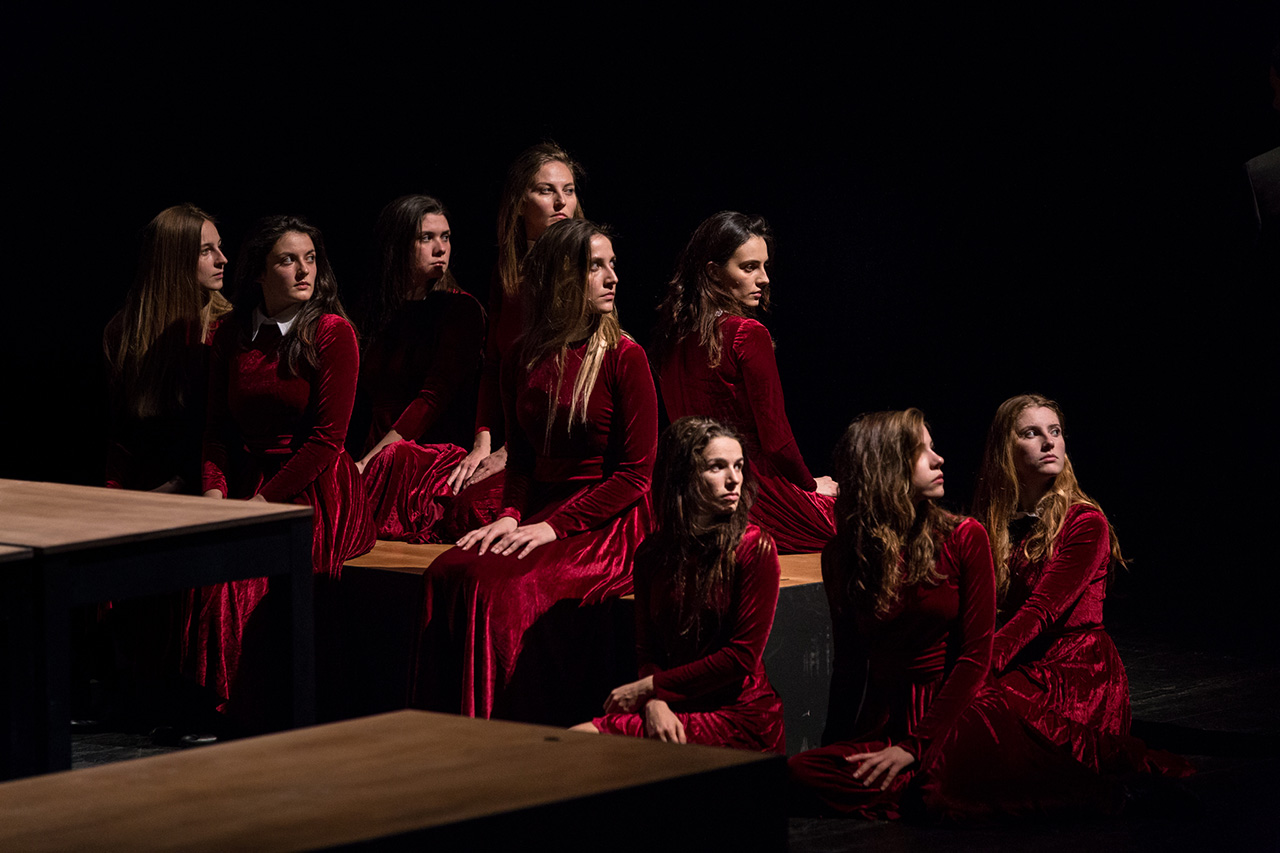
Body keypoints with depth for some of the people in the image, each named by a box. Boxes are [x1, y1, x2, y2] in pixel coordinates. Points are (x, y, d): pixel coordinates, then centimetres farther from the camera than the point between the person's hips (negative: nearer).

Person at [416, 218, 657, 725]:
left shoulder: (624, 357, -4)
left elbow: (635, 473, -7)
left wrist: (553, 527, -13)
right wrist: (510, 516, -1)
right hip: (539, 512, 5)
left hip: (610, 527, -5)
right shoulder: (524, 360, 13)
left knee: (506, 586, -30)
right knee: (450, 573, -22)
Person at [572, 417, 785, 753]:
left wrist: (648, 688, -10)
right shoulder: (653, 552, 10)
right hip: (673, 712, 5)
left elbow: (742, 656, -10)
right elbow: (648, 648, 9)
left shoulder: (755, 549, -6)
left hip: (740, 719, -5)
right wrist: (654, 704, -14)